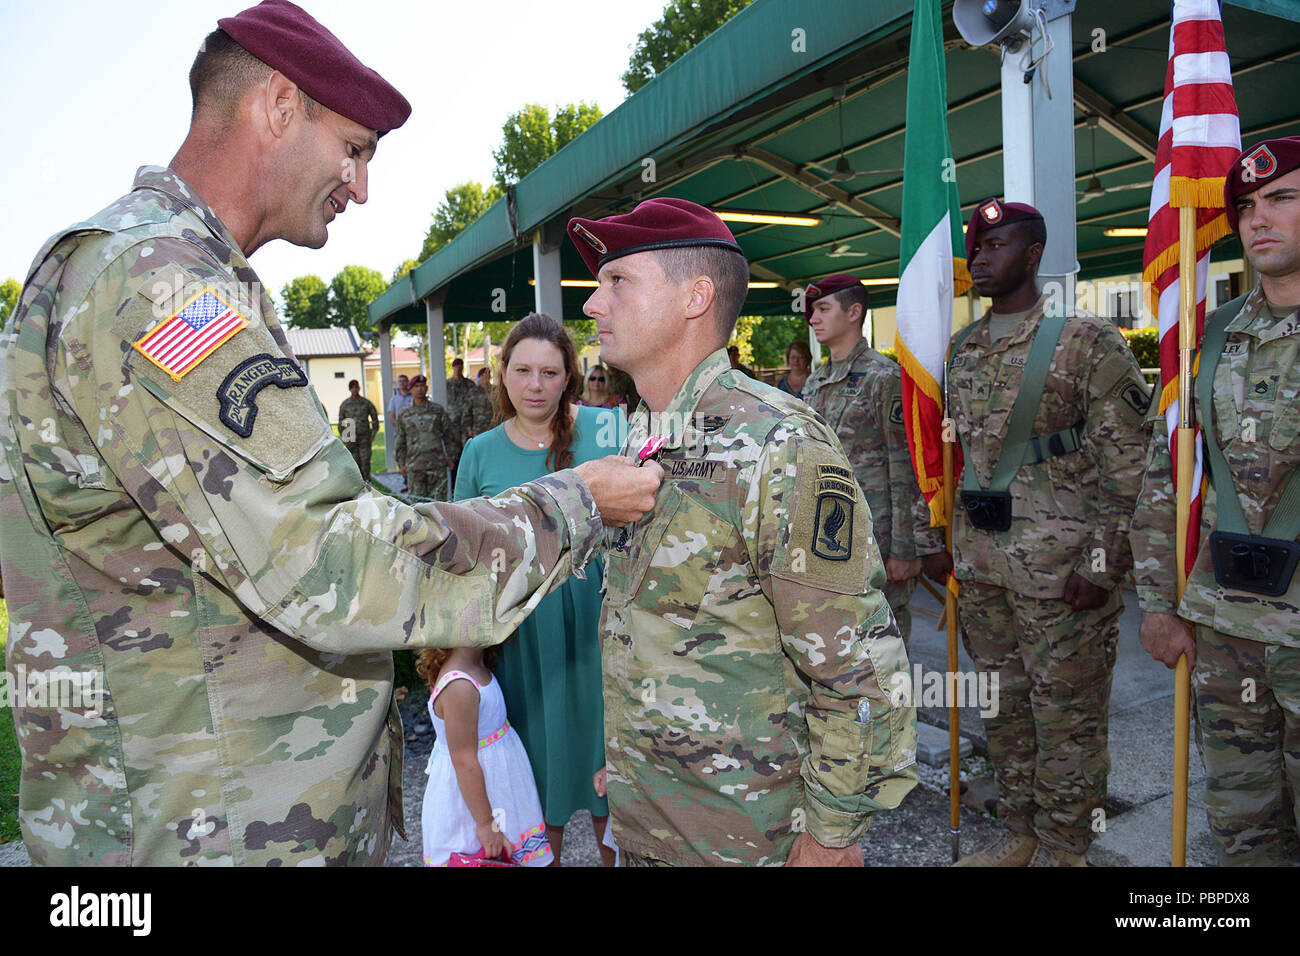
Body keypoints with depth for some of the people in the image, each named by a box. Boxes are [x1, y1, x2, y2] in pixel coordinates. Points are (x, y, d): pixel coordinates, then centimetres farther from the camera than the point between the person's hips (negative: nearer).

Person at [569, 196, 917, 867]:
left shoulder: (779, 450, -23)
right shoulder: (634, 443, 3)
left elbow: (859, 670, -20)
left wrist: (832, 834, -14)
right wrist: (616, 756, 16)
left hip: (742, 833, -7)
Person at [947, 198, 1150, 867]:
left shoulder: (1087, 341, -7)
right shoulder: (963, 349, 11)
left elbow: (1125, 461, -10)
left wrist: (1103, 563, -15)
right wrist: (944, 542, 14)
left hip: (1058, 561, -6)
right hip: (979, 561, 6)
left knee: (1067, 716, 6)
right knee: (1003, 707, 16)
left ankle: (1062, 850, 23)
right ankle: (1019, 836, 33)